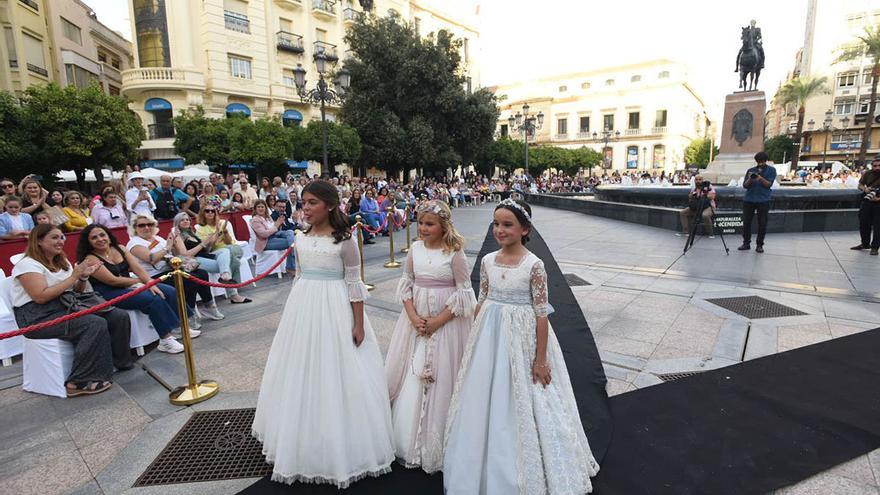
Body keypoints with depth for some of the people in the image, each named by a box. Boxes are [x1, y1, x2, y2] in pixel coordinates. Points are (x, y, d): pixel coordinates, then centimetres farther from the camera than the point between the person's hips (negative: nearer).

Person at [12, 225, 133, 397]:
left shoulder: (62, 261, 17)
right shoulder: (28, 264, -8)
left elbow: (76, 291, 17)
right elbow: (41, 297, -20)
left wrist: (83, 277, -4)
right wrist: (73, 276, -17)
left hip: (67, 305, 8)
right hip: (39, 316, -8)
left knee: (119, 317, -11)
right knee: (96, 324, -30)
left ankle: (119, 363, 3)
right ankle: (79, 383, -22)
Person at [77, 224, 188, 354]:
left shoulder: (120, 248, 7)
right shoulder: (91, 259, -11)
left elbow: (137, 268, -2)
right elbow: (112, 281, -17)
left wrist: (150, 283, -17)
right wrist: (141, 281, -9)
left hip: (129, 285, 7)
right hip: (110, 294, -7)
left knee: (170, 292, -7)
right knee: (153, 299, -28)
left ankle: (179, 325, 5)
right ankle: (166, 340, -24)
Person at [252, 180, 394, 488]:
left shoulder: (344, 240, -11)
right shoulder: (301, 238, 6)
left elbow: (354, 284, -10)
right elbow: (298, 277, 14)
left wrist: (359, 325, -11)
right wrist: (293, 311, 18)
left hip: (334, 311, -6)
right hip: (303, 308, 6)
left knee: (336, 375, 4)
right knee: (302, 375, 16)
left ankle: (340, 447, 26)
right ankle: (306, 441, 39)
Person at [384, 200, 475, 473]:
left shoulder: (455, 253, -11)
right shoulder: (415, 248, 1)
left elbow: (464, 293, -10)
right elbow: (406, 284, 5)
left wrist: (438, 321, -15)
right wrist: (413, 317, -8)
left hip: (446, 323, -4)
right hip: (416, 320, 4)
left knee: (440, 381, 4)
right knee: (411, 379, 11)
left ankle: (435, 447, 25)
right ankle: (408, 443, 32)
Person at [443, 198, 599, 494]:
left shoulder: (534, 265, -14)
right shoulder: (487, 261, 0)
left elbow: (542, 314, -12)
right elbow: (481, 302, 8)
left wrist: (541, 359, -11)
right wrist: (477, 340, 10)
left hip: (521, 338, -4)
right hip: (490, 336, 5)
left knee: (521, 404, 8)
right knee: (485, 400, 14)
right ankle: (488, 470, 38)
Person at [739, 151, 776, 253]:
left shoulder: (771, 170, 5)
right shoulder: (751, 170, 9)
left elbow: (769, 184, -6)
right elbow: (745, 185, 4)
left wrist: (760, 178, -23)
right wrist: (750, 179, -16)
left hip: (763, 200, -2)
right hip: (749, 199, 2)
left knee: (762, 223, 0)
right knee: (746, 222, 1)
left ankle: (760, 245, 7)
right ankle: (746, 243, 10)